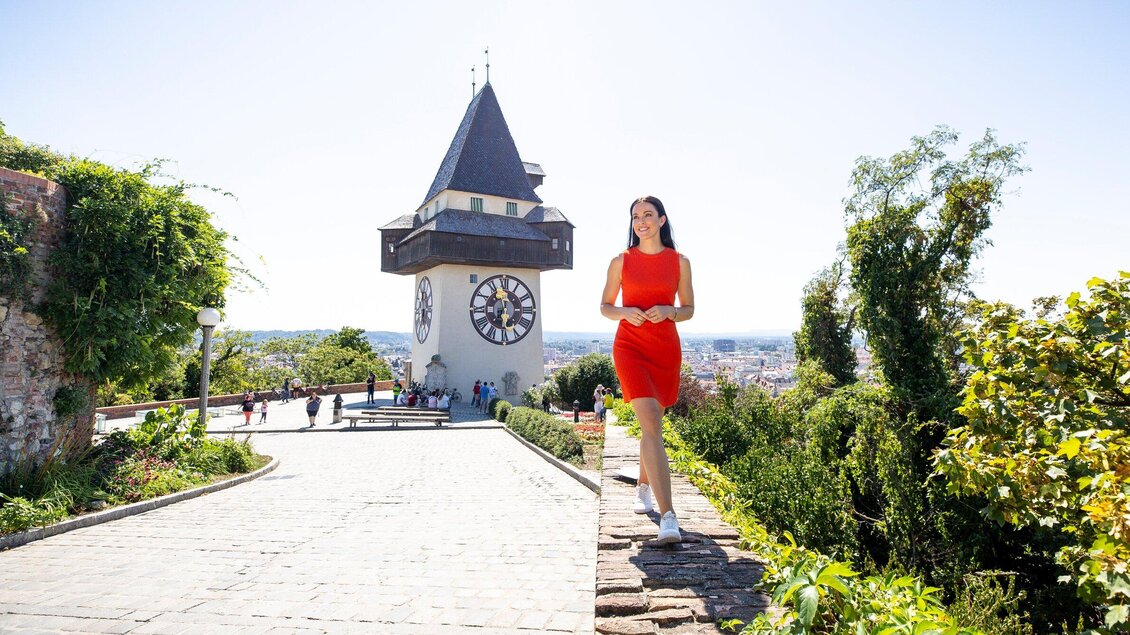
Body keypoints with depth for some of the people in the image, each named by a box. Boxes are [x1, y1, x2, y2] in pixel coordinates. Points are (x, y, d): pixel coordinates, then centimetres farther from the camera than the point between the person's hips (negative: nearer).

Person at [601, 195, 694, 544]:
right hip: (630, 346, -2)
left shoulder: (679, 262, 7)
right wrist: (625, 313, -12)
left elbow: (688, 309, 11)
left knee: (652, 425, 14)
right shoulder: (621, 261, 5)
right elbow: (605, 307, 9)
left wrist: (668, 311, -11)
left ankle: (643, 487, 41)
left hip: (667, 349, 3)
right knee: (652, 425, -18)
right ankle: (668, 517, -21)